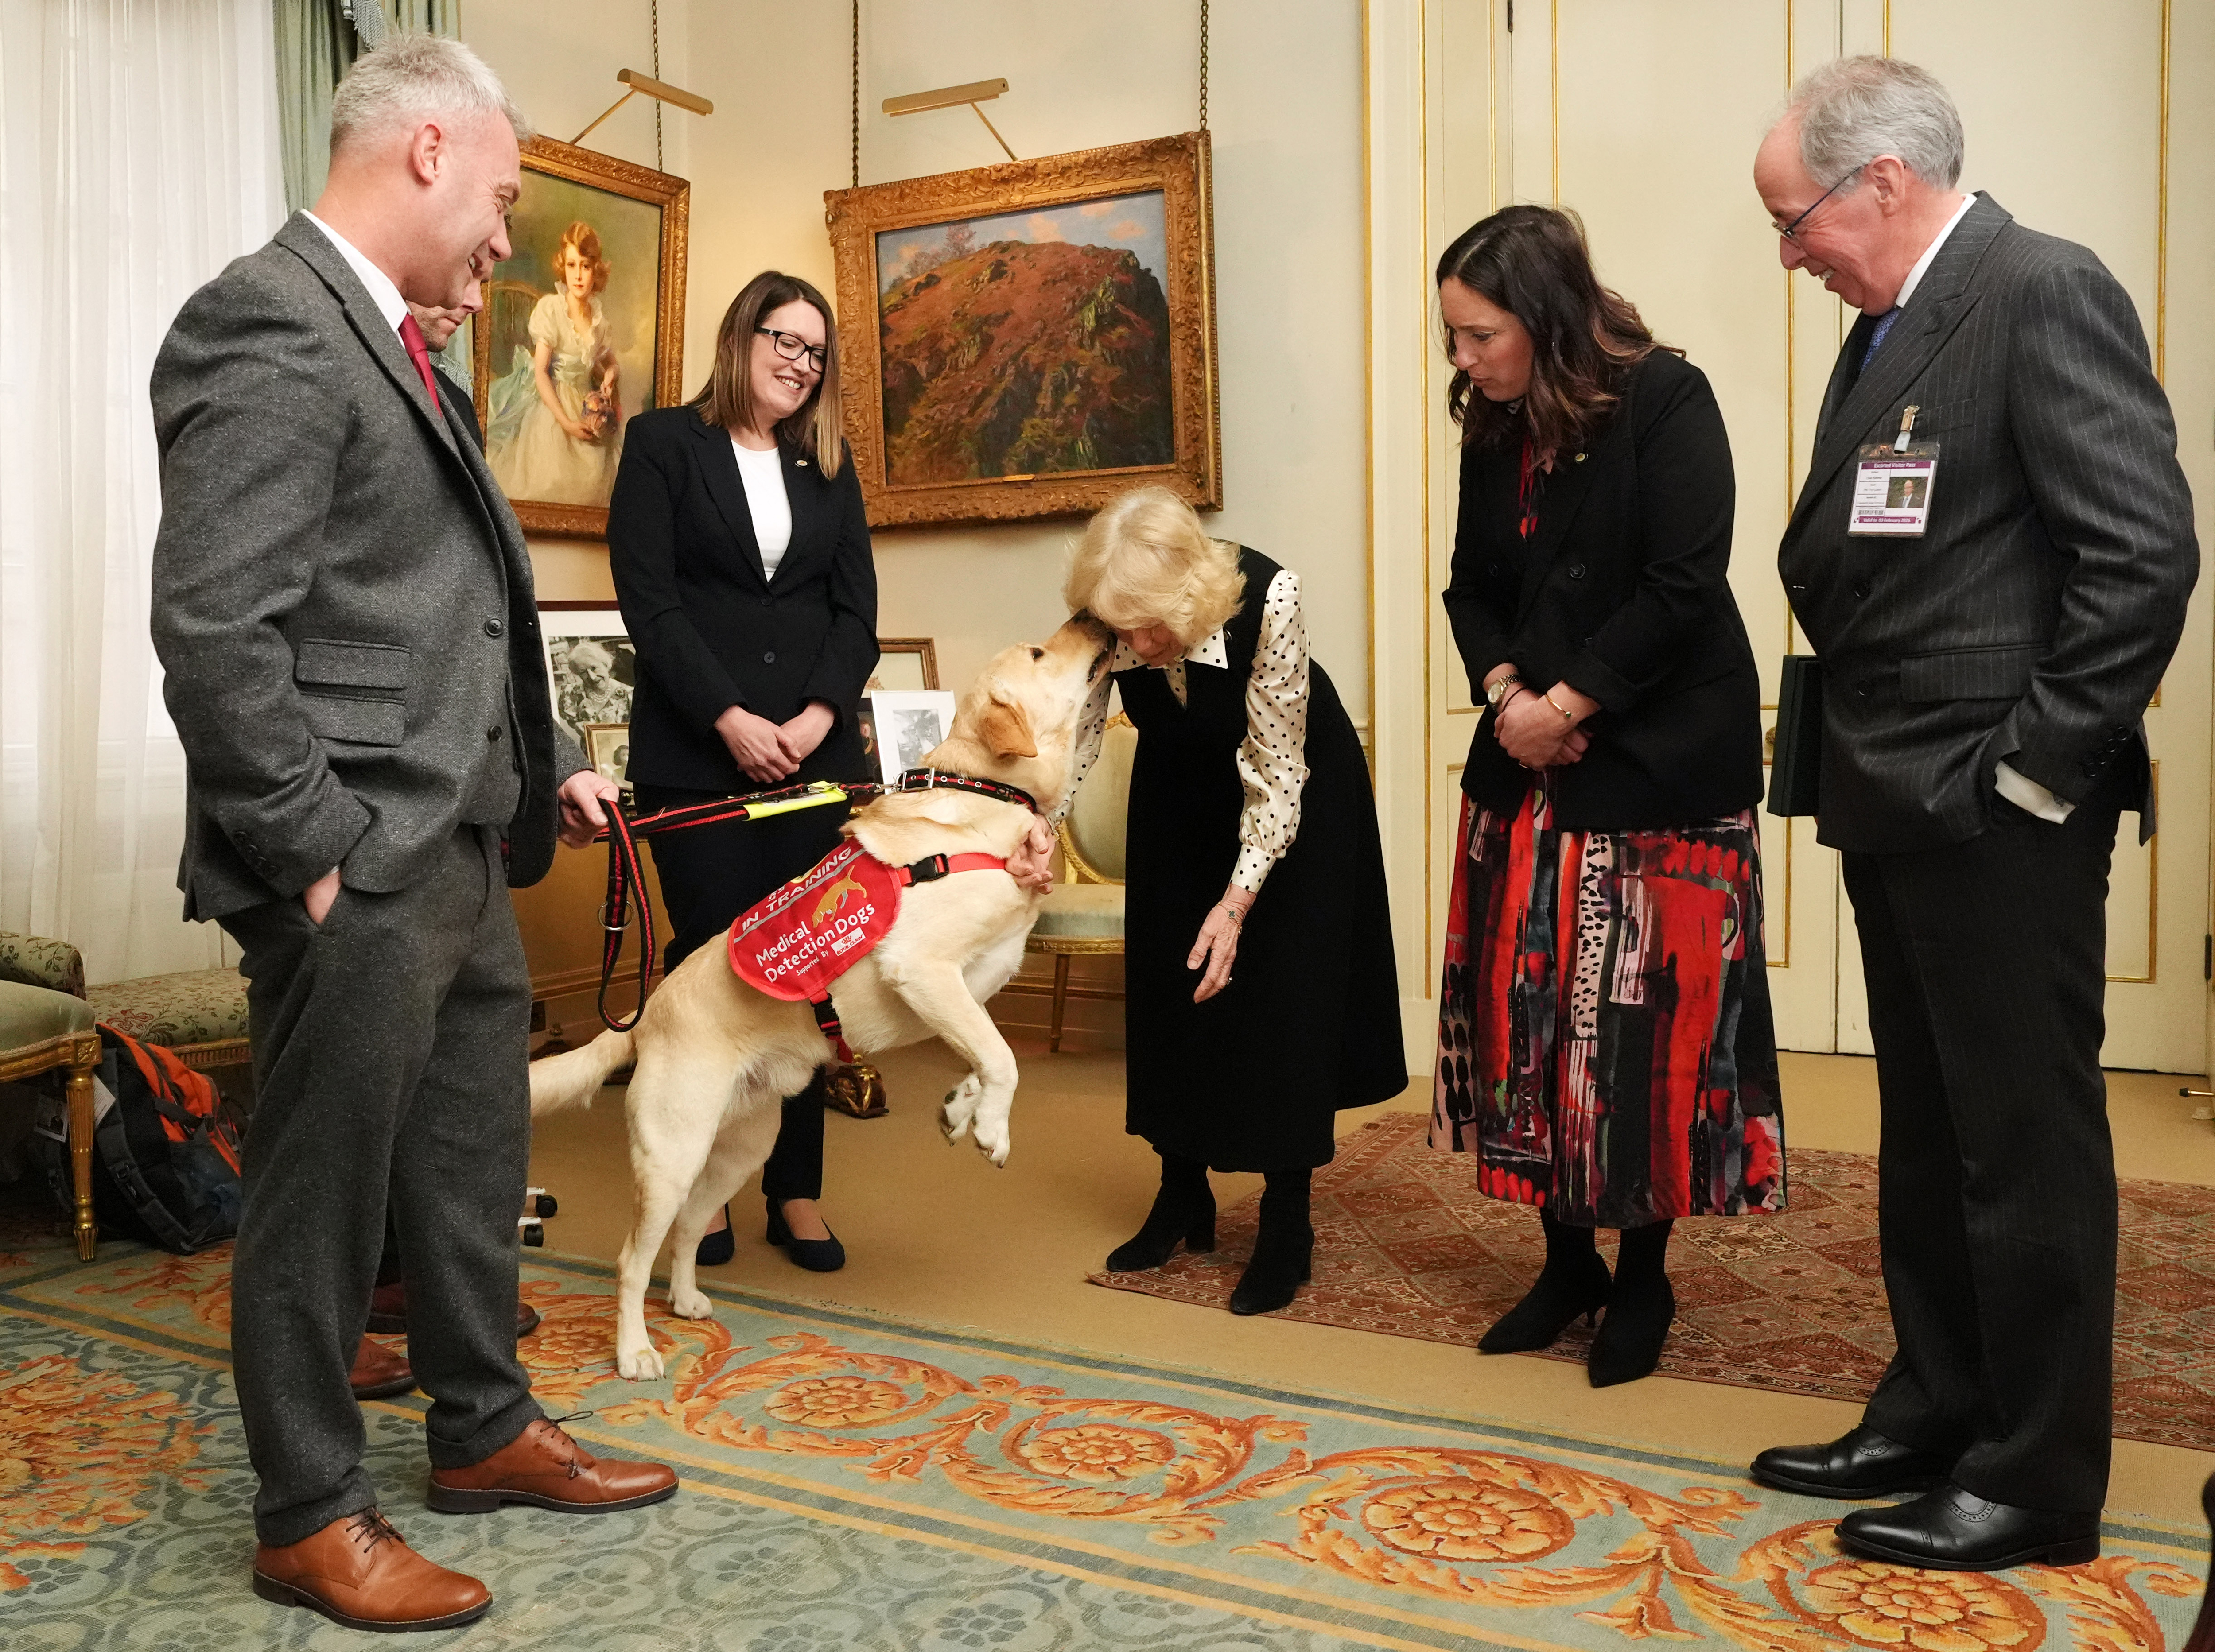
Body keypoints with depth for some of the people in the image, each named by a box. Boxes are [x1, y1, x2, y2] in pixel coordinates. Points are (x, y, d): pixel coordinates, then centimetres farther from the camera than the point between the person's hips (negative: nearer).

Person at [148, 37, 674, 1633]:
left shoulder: (387, 338, 16)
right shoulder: (270, 324, -14)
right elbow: (212, 628, -20)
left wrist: (544, 763, 15)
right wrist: (315, 849, -18)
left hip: (462, 856, 10)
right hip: (359, 867, -10)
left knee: (475, 1160, 19)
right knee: (324, 1193, 5)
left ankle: (484, 1429, 37)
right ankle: (310, 1517, 23)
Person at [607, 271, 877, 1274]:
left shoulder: (830, 469, 17)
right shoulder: (663, 445, 6)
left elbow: (856, 611, 10)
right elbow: (647, 600, -4)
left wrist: (819, 714, -8)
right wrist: (732, 719, -13)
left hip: (815, 749, 3)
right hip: (696, 751, -3)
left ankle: (797, 1192, 10)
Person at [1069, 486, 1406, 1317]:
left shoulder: (1267, 599, -37)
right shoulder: (1106, 616, -27)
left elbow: (1277, 771, -30)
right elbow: (1072, 726, -22)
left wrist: (1238, 902, -34)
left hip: (1295, 788, -4)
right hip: (1183, 793, 4)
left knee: (1285, 994, -6)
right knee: (1170, 983, 6)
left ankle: (1287, 1227, 6)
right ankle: (1184, 1200, 22)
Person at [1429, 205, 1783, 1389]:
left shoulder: (1664, 401, -11)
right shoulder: (1494, 431, 8)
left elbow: (1682, 588, -17)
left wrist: (1566, 705, -14)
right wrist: (1503, 693, -7)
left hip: (1659, 762, -6)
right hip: (1531, 762, 6)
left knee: (1642, 1021, -1)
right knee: (1531, 1010, 6)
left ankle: (1644, 1277, 18)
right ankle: (1566, 1260, 22)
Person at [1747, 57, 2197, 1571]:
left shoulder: (2045, 292, -12)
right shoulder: (1890, 326, 14)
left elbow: (2147, 549, -19)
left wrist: (2033, 765, -16)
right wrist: (1859, 755, 8)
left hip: (1998, 813, -9)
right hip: (1901, 806, 9)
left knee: (2028, 1147, 2)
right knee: (1930, 1140, 17)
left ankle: (2038, 1485, 17)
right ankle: (1936, 1419, 32)